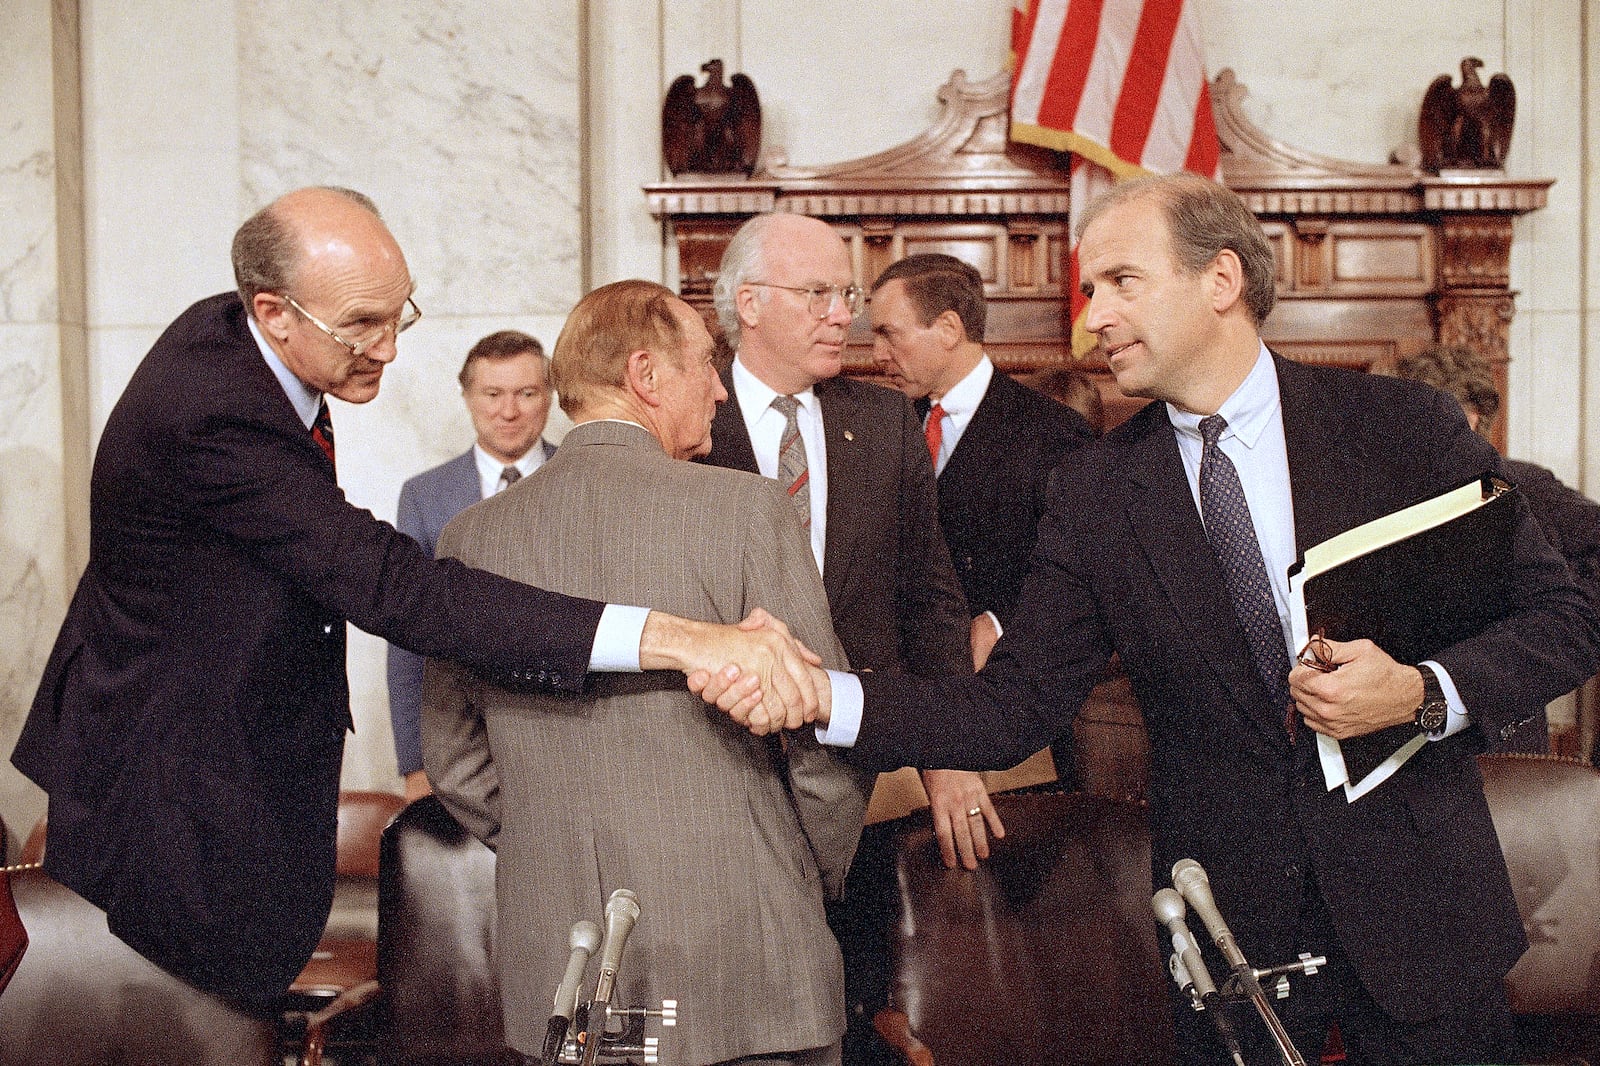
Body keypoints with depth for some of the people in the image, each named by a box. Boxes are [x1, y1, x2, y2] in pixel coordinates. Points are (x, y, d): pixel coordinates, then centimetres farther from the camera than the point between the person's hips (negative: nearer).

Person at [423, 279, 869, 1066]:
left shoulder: (473, 536, 0)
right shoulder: (745, 509, -12)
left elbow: (453, 759, 7)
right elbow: (824, 737, -9)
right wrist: (821, 876, 8)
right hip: (740, 955, -4)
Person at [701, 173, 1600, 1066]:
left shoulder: (1403, 424, -6)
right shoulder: (1096, 489, -2)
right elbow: (1014, 709, -6)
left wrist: (1425, 692, -20)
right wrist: (825, 696, -20)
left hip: (1418, 898, 0)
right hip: (1231, 928, 1)